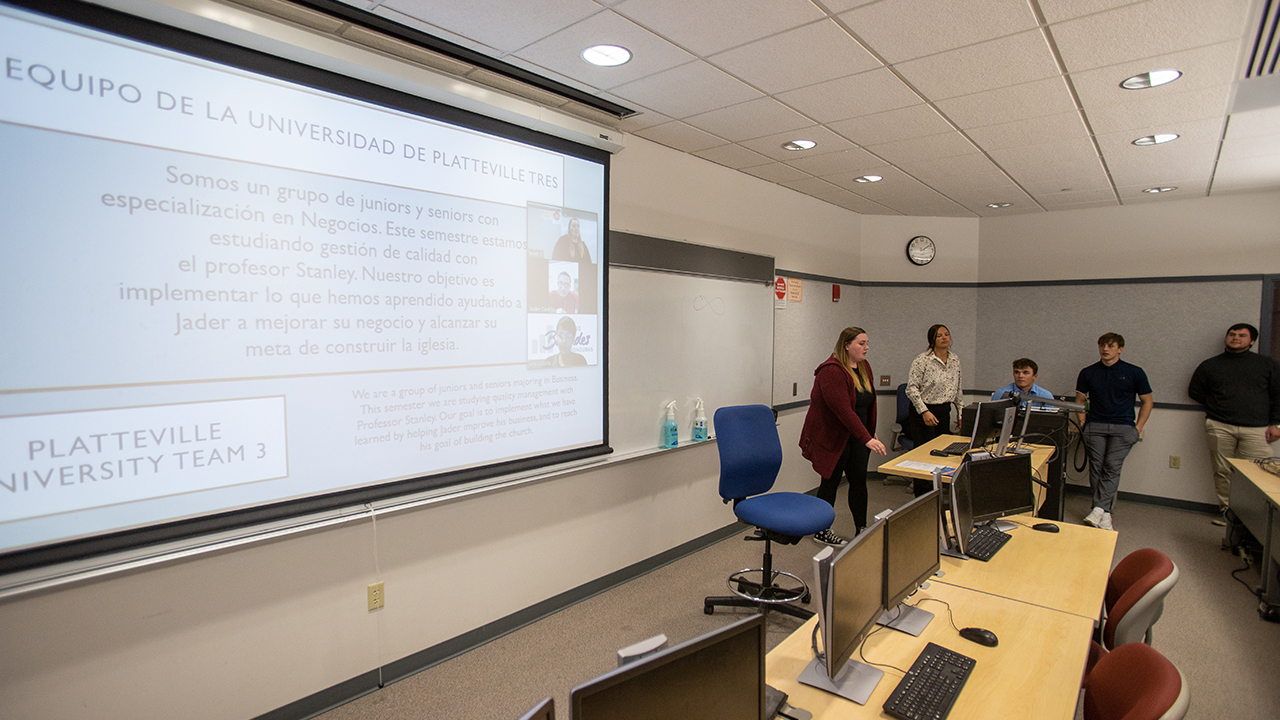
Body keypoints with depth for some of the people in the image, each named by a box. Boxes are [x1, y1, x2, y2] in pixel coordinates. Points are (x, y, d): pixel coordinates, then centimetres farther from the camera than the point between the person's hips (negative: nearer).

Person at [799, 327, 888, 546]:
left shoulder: (864, 367, 5)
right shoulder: (832, 371, -23)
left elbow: (869, 402, 15)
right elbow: (843, 409, -30)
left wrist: (871, 432, 13)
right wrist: (867, 439, -33)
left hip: (856, 436, 8)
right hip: (831, 437, -8)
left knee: (859, 480, 10)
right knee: (831, 481, 3)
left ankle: (862, 529, 22)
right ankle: (821, 531, 18)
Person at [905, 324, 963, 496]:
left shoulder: (955, 360, 10)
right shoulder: (922, 360, -11)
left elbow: (957, 391, 18)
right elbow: (912, 388, -13)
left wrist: (961, 413, 15)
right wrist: (924, 411, -19)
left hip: (944, 412, 6)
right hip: (922, 412, -6)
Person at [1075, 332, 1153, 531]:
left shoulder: (1134, 373, 5)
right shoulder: (1088, 373, 10)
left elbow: (1147, 401, 11)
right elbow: (1080, 399, 19)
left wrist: (1138, 427, 2)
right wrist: (1082, 418, 4)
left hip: (1123, 427, -2)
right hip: (1095, 427, 2)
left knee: (1112, 467, -15)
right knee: (1096, 468, -3)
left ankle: (1099, 509, -20)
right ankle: (1105, 515, 4)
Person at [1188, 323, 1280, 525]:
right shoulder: (1210, 365, 14)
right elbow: (1194, 391, 22)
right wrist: (1215, 407, 11)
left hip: (1257, 429, -1)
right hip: (1220, 427, 1)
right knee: (1222, 471, 1)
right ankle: (1225, 509, 10)